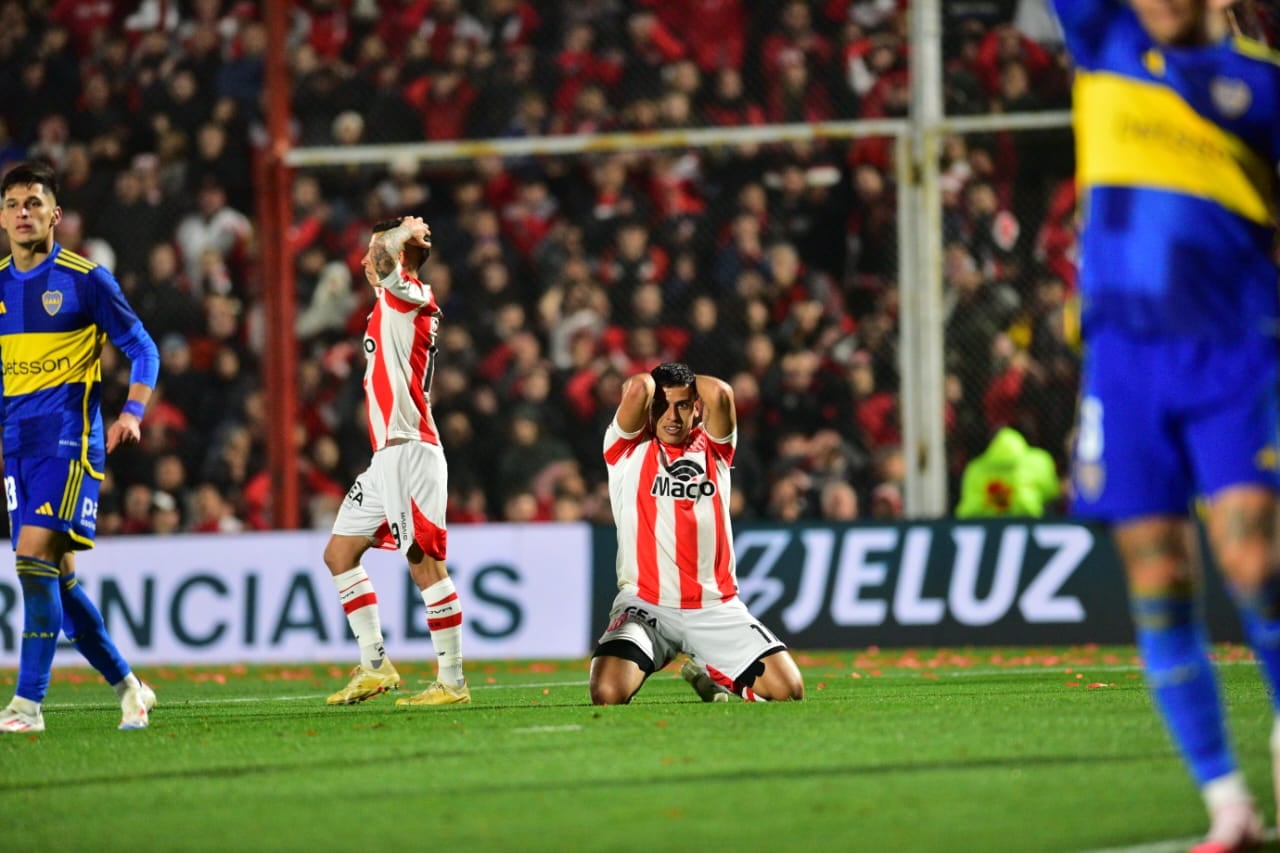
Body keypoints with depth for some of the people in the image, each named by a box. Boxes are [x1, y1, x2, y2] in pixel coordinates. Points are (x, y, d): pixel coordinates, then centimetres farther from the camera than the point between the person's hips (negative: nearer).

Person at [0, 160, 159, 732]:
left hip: (69, 439, -6)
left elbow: (141, 348, -1)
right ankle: (128, 688, 19)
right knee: (56, 575, 6)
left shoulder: (85, 278, -4)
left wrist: (132, 414, -15)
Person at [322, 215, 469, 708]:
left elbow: (382, 253, -24)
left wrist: (409, 231, -6)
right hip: (388, 454, 10)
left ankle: (452, 681, -9)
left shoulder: (409, 295, -7)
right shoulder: (391, 309, 20)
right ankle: (374, 666, 12)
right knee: (339, 552, 12)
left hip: (409, 450, -10)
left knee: (425, 563, -10)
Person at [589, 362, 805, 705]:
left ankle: (709, 675, 22)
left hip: (716, 607, 3)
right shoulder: (629, 448, 4)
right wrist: (653, 382, 9)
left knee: (788, 690, -9)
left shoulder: (713, 448, 12)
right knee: (607, 694, -26)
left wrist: (683, 381, 10)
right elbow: (636, 389, -13)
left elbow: (719, 393, -8)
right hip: (645, 604, -3)